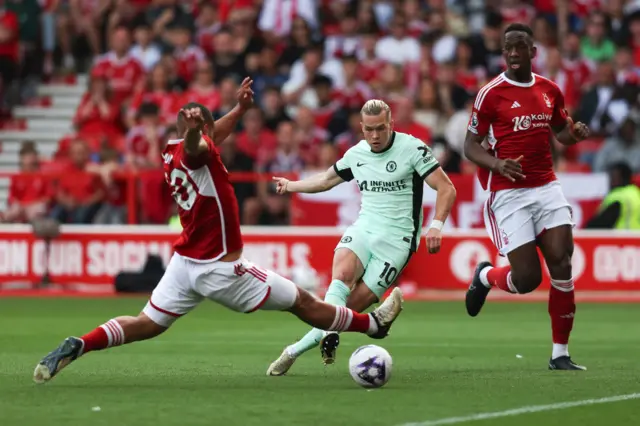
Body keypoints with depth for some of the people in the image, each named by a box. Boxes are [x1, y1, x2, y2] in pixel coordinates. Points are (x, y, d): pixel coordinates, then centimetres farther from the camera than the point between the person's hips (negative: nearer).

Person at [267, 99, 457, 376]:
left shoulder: (412, 148, -7)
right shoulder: (356, 154, 10)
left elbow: (446, 189, -8)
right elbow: (326, 180, 31)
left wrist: (436, 226, -22)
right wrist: (290, 186, 38)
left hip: (397, 239, -4)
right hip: (363, 228, 4)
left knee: (356, 303, -13)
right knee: (342, 274, -29)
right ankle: (328, 334, -41)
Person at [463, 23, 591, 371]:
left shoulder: (550, 91, 8)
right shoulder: (492, 94, -7)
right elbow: (470, 146, -3)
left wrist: (575, 134, -1)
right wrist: (497, 164, -23)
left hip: (547, 187, 4)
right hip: (509, 194, -4)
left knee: (562, 265, -9)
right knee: (527, 279, -8)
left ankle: (560, 354, 1)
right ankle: (485, 276, 29)